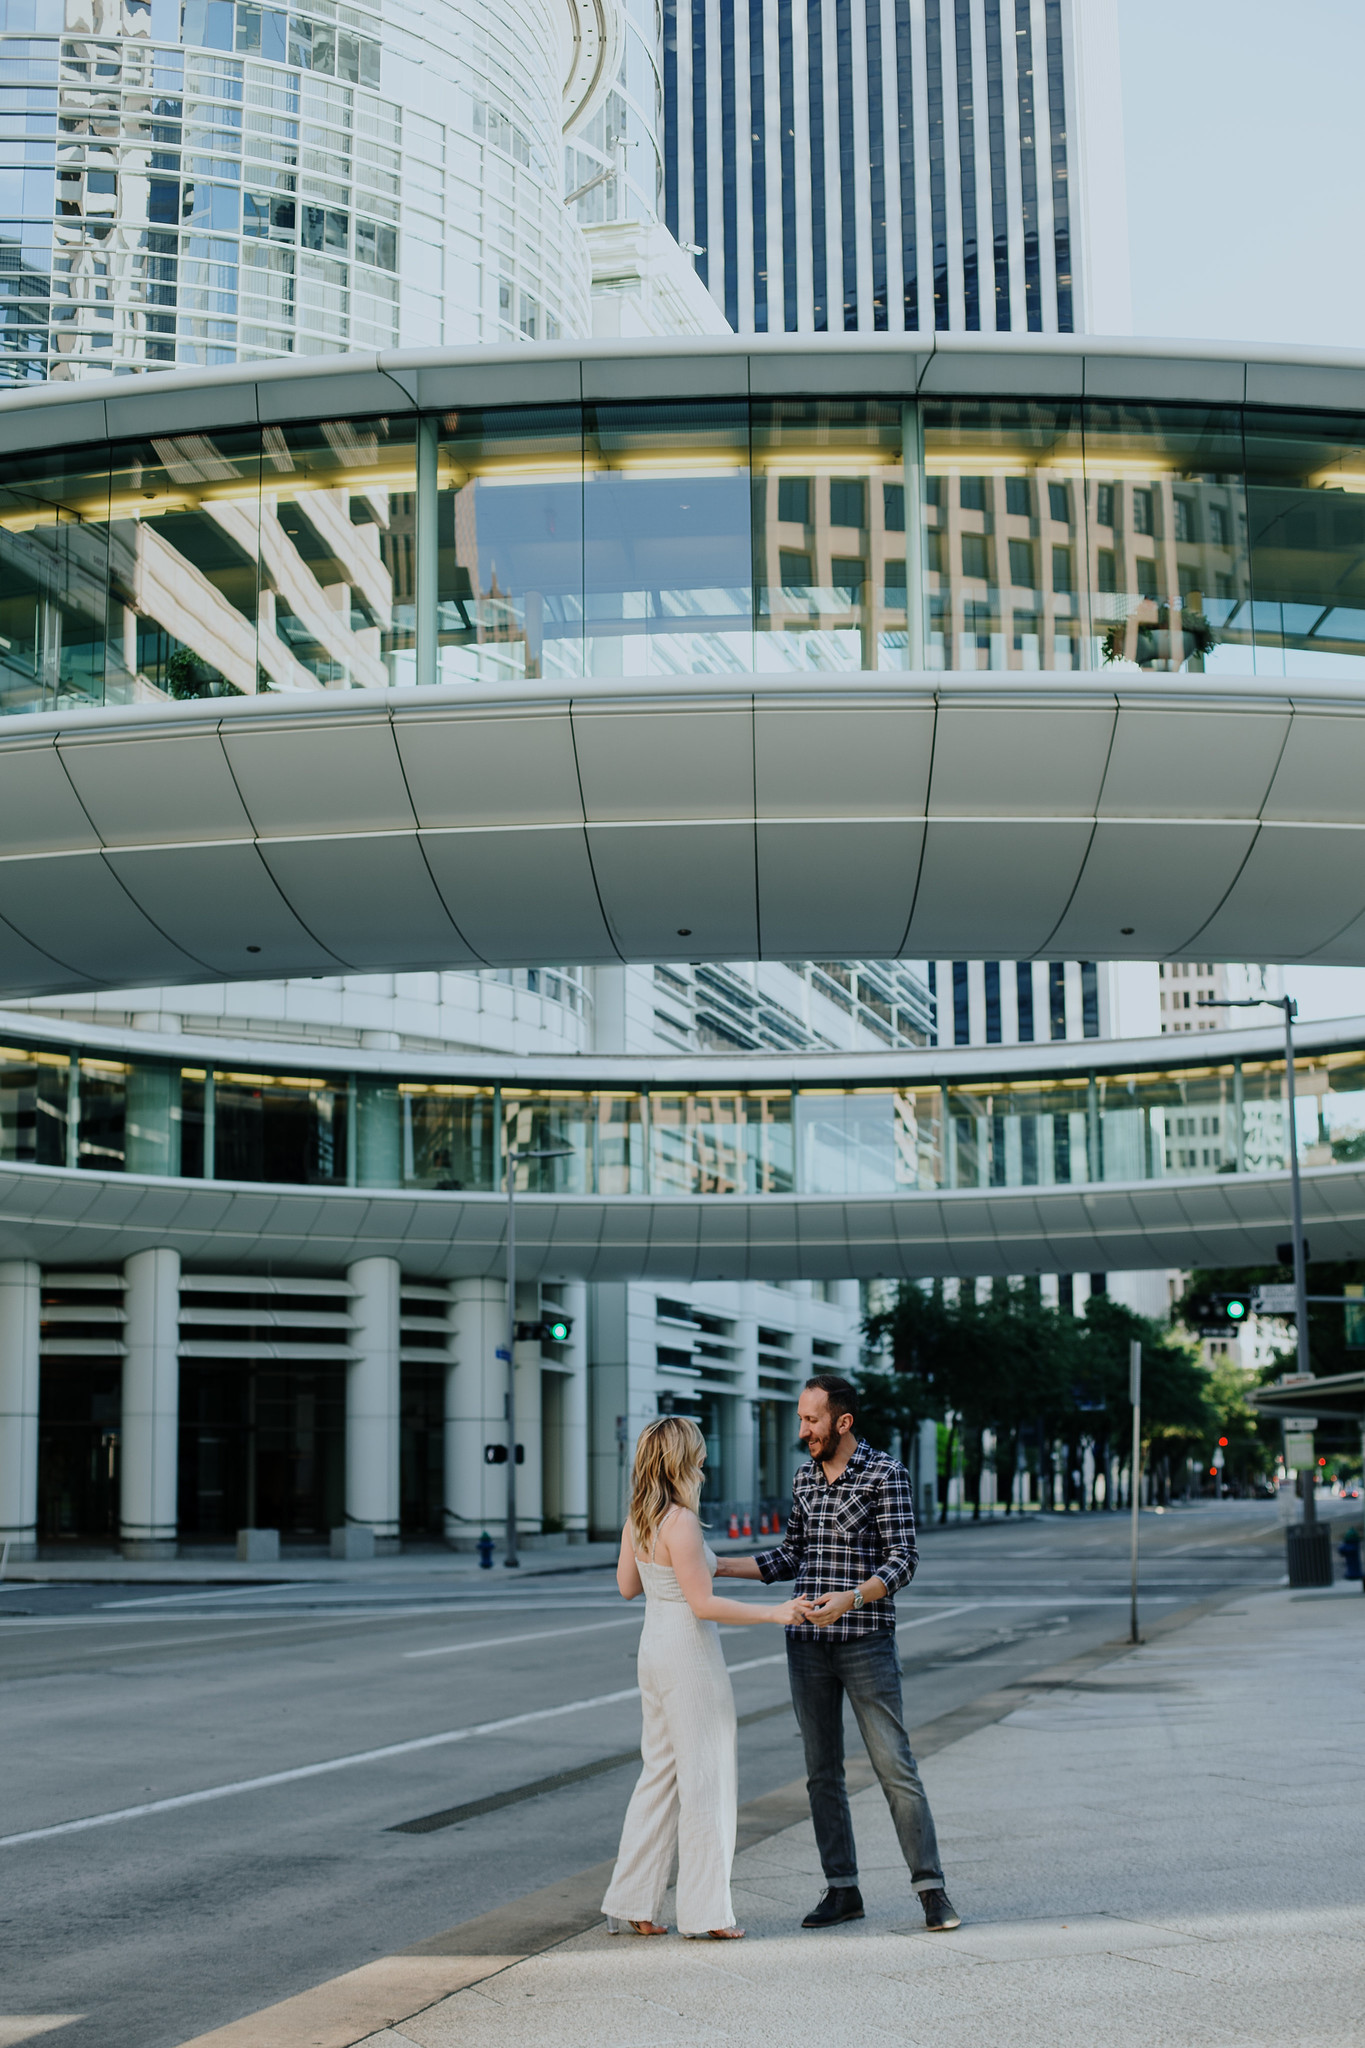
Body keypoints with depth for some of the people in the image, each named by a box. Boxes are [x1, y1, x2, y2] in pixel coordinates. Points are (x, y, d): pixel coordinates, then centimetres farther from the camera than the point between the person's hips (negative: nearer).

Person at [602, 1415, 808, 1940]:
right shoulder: (681, 1523, -21)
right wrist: (773, 1613, -19)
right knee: (705, 1777, 1)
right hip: (689, 1651, -9)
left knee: (660, 1774, 15)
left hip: (654, 1648, 9)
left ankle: (631, 1905, 18)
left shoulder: (637, 1519, 5)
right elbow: (703, 1604, -21)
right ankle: (705, 1911, 6)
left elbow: (627, 1586, 16)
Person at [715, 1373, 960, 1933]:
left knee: (894, 1768, -6)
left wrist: (852, 1598, -30)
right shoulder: (805, 1477, 11)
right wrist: (723, 1566, 11)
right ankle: (842, 1889, 17)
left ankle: (931, 1889, 1)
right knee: (822, 1772, 9)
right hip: (807, 1644, 6)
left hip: (866, 1643, -6)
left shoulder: (886, 1475, -8)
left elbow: (903, 1560, -14)